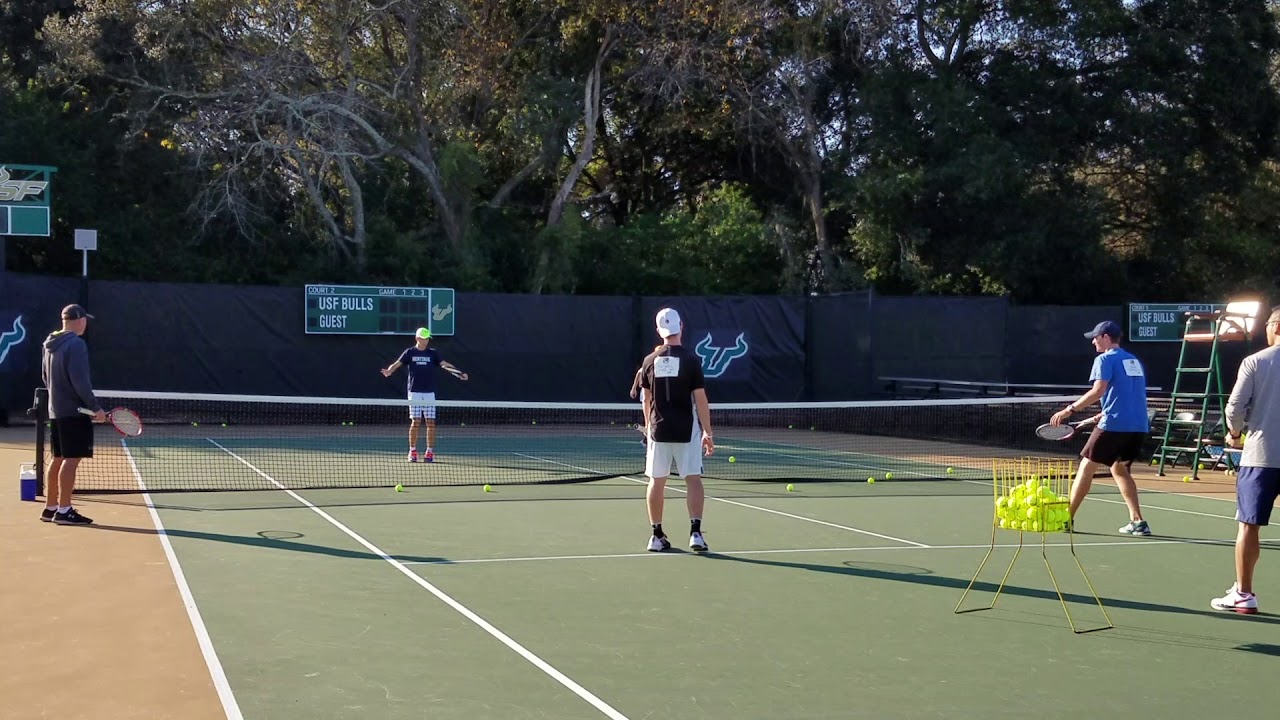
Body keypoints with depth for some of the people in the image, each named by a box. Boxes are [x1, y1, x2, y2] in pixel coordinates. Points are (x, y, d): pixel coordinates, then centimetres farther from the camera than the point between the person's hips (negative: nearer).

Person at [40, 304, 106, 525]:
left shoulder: (51, 344, 11)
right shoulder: (76, 344, -15)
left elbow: (45, 376, 20)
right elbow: (80, 380, -20)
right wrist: (95, 407, -16)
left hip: (56, 410, 9)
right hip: (74, 411, -9)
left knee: (58, 459, 14)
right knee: (71, 459, -7)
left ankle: (50, 507, 18)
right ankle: (64, 510, -9)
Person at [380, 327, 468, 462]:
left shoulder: (433, 353, 7)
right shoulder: (409, 353, 3)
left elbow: (445, 365, -3)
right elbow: (397, 364, -5)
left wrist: (459, 373, -17)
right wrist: (389, 371, -27)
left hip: (429, 393, 2)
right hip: (415, 393, -2)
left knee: (431, 423, -1)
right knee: (415, 422, -3)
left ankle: (430, 452, 7)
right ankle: (412, 451, 7)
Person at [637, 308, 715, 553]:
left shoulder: (650, 361, 3)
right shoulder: (691, 359, -8)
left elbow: (646, 399, 11)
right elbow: (700, 399, -9)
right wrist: (708, 432, -2)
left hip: (659, 429, 3)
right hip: (686, 430, -3)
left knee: (657, 481, 8)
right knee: (693, 479, 2)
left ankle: (657, 536, 12)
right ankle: (695, 532, -8)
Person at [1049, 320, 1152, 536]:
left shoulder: (1105, 359, -4)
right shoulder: (1134, 361, 20)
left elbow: (1098, 391, -17)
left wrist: (1070, 409, -15)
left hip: (1115, 425, -7)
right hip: (1139, 426, 7)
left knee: (1086, 466, 3)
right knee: (1119, 469, 21)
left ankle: (1067, 518, 4)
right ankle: (1137, 521, 10)